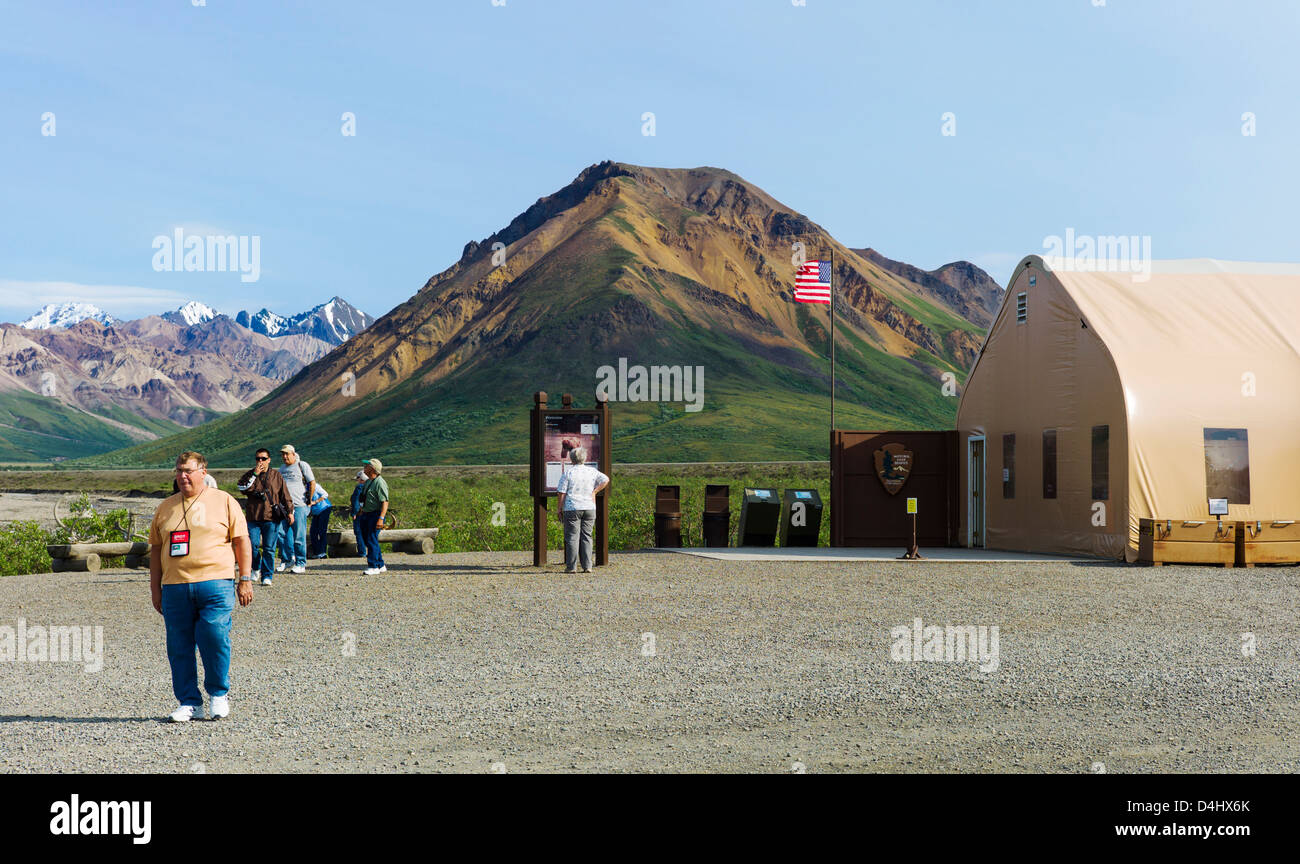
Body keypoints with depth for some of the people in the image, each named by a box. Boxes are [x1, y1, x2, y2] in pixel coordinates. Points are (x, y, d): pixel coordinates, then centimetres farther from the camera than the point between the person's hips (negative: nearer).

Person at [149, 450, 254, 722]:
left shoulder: (224, 502, 7)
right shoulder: (165, 508, 16)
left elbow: (241, 541, 5)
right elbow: (156, 549, 19)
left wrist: (245, 580, -1)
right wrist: (155, 588, 14)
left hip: (215, 582, -3)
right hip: (175, 587, 3)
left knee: (215, 640, -12)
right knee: (179, 648, 1)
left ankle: (219, 694, 8)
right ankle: (189, 702, 11)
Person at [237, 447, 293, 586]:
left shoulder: (276, 476, 10)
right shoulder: (249, 474, 10)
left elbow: (285, 495, 12)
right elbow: (242, 488, -7)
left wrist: (290, 511, 6)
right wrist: (254, 475, -12)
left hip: (272, 518, -1)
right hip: (253, 517, 1)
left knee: (269, 549, -2)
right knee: (253, 545, -6)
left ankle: (267, 576, 4)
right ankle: (256, 568, 20)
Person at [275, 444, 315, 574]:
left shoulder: (302, 466, 0)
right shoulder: (282, 468, 18)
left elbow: (312, 483, -2)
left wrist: (309, 499, -2)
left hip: (298, 506, -6)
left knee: (299, 536, -4)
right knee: (281, 534, 1)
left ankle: (301, 564, 2)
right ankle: (286, 559, 14)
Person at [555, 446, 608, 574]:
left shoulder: (568, 473, -3)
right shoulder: (592, 471, 6)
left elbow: (561, 492, -4)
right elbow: (606, 480, 1)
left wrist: (559, 509, 3)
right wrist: (594, 492, 3)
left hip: (572, 507, -3)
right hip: (589, 508, 3)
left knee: (572, 537, 0)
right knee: (586, 536, 8)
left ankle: (571, 566, -2)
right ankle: (587, 566, 3)